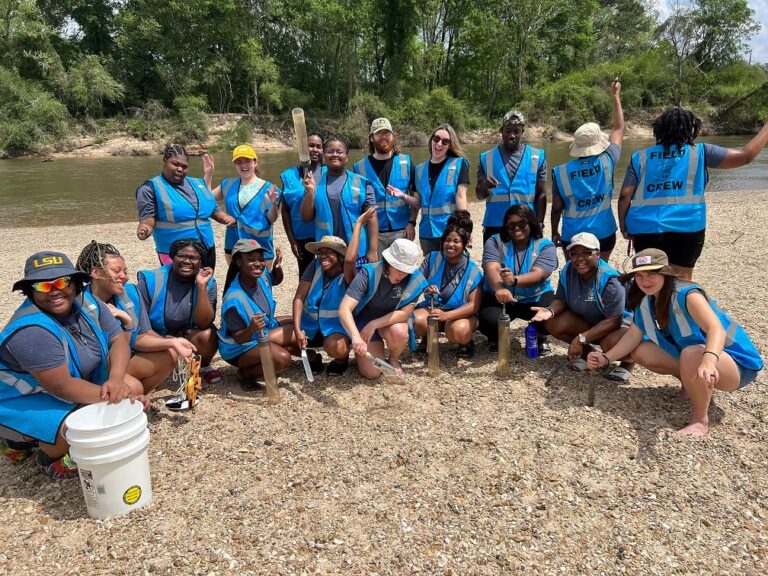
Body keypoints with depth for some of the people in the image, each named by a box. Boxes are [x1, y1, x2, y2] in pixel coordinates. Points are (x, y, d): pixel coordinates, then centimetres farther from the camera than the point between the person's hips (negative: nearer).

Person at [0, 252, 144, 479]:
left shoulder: (87, 303, -10)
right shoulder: (31, 330, -32)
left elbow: (119, 339, -10)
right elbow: (62, 386, -33)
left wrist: (115, 380, -28)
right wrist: (113, 397, -30)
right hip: (25, 400, -8)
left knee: (133, 387, -4)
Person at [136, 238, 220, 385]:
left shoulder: (207, 283, -13)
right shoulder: (151, 280, -15)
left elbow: (203, 324, -23)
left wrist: (201, 286, -31)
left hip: (189, 337, 0)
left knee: (207, 334, -31)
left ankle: (204, 366, 2)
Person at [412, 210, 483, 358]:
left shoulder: (473, 271, -8)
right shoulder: (432, 259, -1)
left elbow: (474, 305, -15)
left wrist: (447, 315, -29)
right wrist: (425, 289, -24)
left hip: (461, 313, -2)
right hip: (432, 308, 2)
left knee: (458, 331, -37)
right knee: (418, 321, -32)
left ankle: (466, 343, 3)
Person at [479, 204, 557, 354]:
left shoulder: (545, 245, -7)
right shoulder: (495, 242, -6)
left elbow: (538, 275, -24)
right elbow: (491, 269, -24)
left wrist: (515, 280, -46)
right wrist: (499, 288, -48)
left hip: (536, 298, 1)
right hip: (499, 298, 0)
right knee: (489, 322, -29)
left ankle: (540, 336, 12)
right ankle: (495, 338, 12)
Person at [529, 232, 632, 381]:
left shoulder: (609, 280, -29)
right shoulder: (567, 272, -13)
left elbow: (614, 320, -31)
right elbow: (561, 299, -2)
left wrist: (581, 339, -37)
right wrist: (550, 311, -27)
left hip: (620, 324, -5)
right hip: (585, 322, 5)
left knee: (611, 343, -39)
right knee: (552, 323, -20)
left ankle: (627, 362, 0)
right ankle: (587, 353, 3)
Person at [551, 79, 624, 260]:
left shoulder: (561, 172, -10)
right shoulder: (606, 161, -8)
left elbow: (557, 207, -4)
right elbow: (619, 129, 8)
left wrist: (554, 232, 11)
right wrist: (616, 97, 19)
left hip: (572, 235, -1)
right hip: (604, 232, 1)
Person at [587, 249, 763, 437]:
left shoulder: (686, 294, -28)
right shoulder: (646, 300, -5)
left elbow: (717, 329, -43)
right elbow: (633, 335, -2)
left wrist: (708, 361, -63)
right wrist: (606, 358, -15)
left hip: (738, 364, -7)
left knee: (691, 354, -39)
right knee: (641, 352, -6)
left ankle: (701, 420, -18)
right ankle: (692, 383, 11)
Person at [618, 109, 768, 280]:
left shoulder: (640, 157, 8)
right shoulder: (700, 152, 3)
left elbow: (624, 196, 2)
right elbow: (746, 155, 4)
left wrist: (624, 227, 11)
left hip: (645, 227, 2)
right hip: (686, 227, -2)